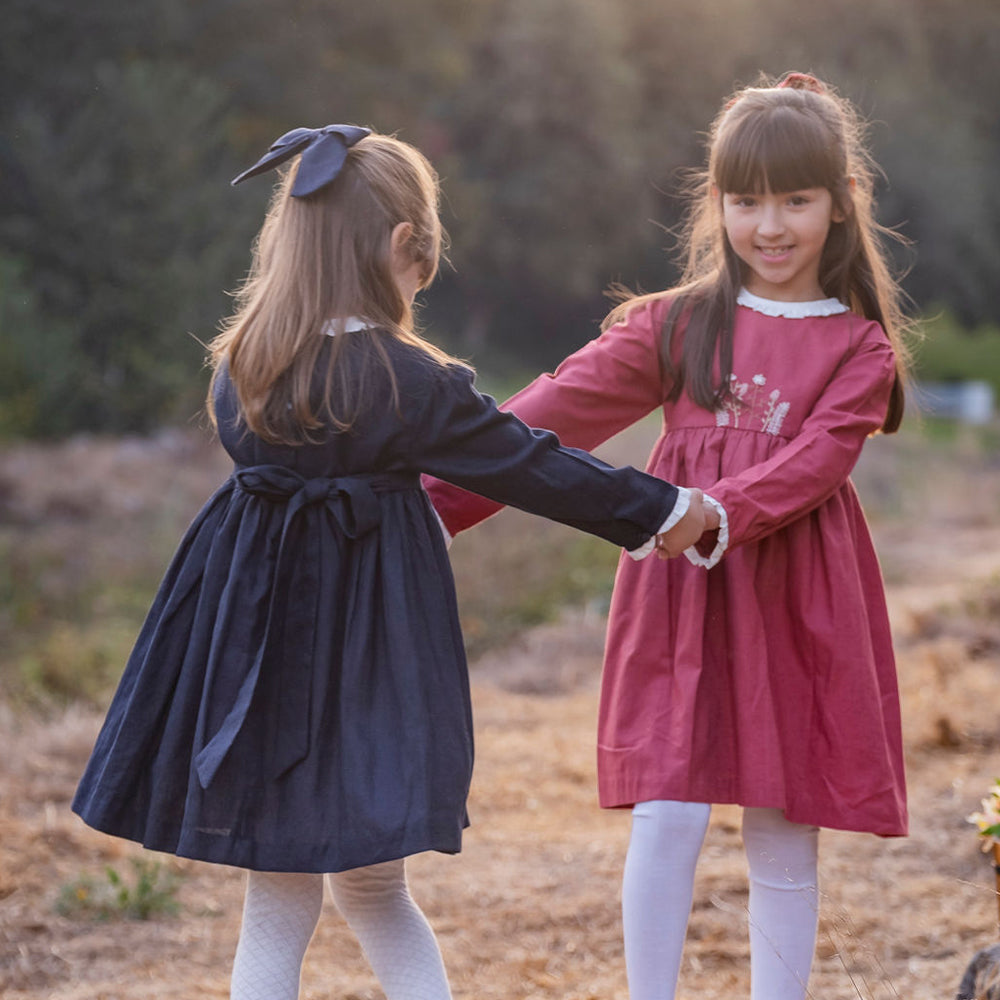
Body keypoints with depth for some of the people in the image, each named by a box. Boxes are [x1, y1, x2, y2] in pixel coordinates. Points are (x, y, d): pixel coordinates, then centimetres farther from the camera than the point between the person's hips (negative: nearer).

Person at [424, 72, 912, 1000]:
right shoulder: (674, 324, 7)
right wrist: (435, 498, -10)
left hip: (799, 608, 0)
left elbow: (816, 459, -12)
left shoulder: (859, 347, 3)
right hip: (680, 604, 1)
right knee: (667, 821, -5)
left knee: (783, 840, 6)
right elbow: (559, 411, -1)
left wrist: (720, 513, -29)